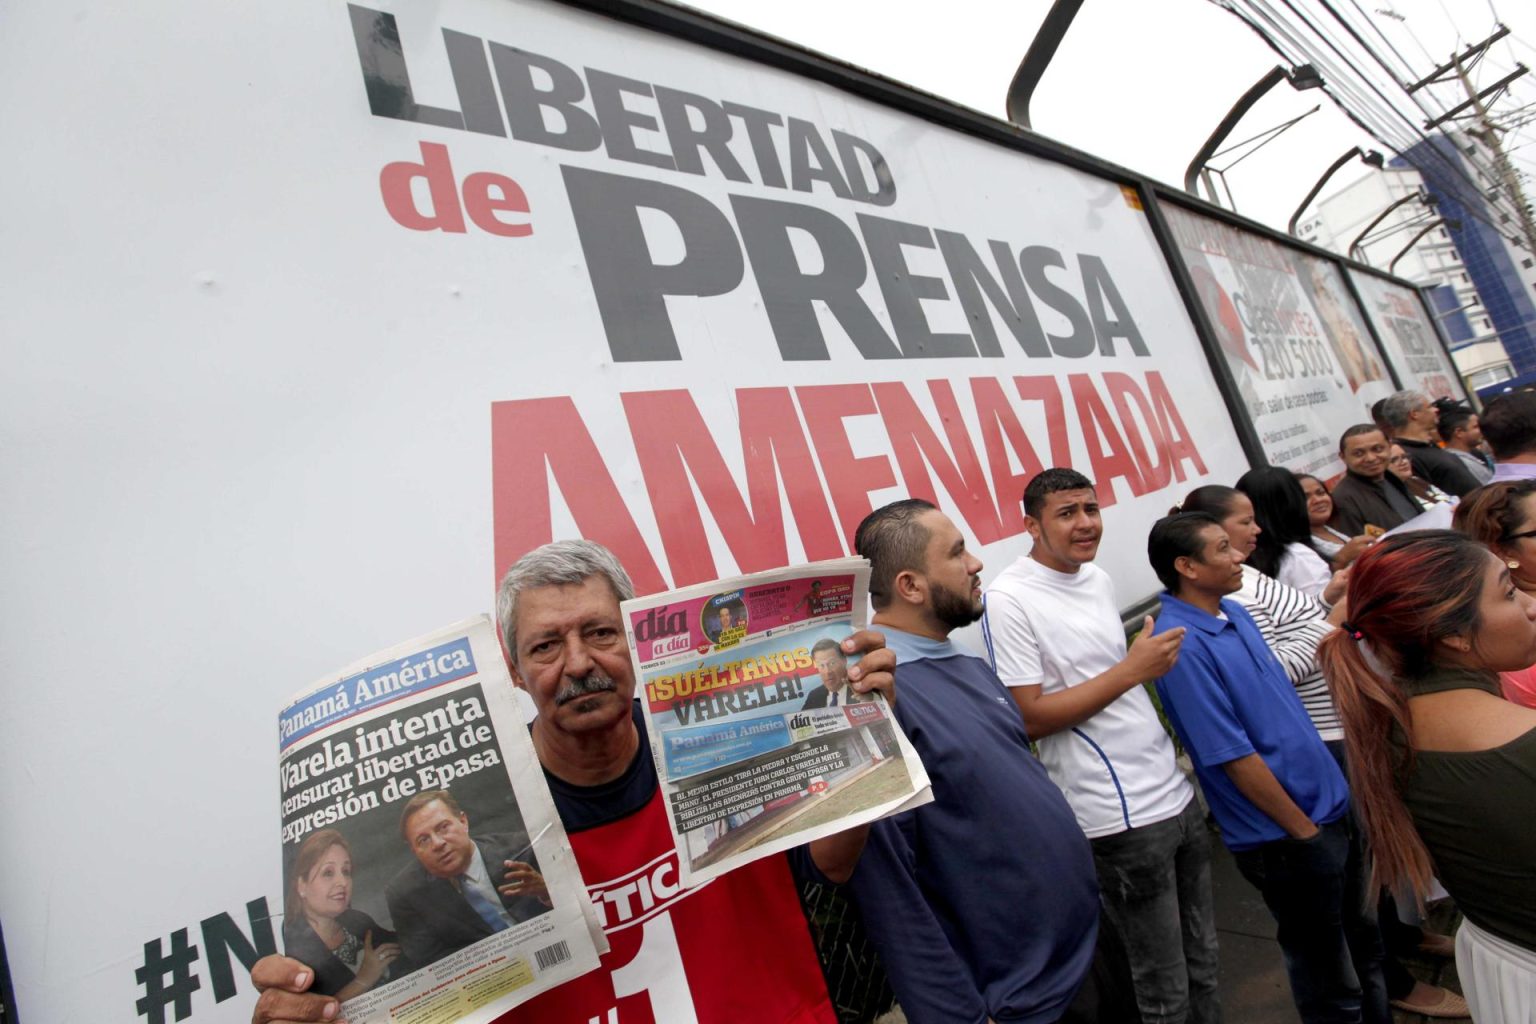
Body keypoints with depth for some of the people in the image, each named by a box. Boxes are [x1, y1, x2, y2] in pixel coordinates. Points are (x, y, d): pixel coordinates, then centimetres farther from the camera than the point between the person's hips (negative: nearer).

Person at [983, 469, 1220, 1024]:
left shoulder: (1098, 578, 8)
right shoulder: (1009, 598, -17)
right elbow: (1029, 718, -20)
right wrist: (1131, 670, -19)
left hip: (1176, 792, 8)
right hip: (1120, 817, -8)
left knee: (1204, 960, 23)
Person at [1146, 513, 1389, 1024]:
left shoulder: (1234, 611, 3)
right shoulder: (1182, 645, -26)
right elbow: (1233, 757, -23)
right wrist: (1304, 830, -14)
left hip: (1331, 807, 9)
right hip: (1286, 838, -9)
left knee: (1364, 942, 28)